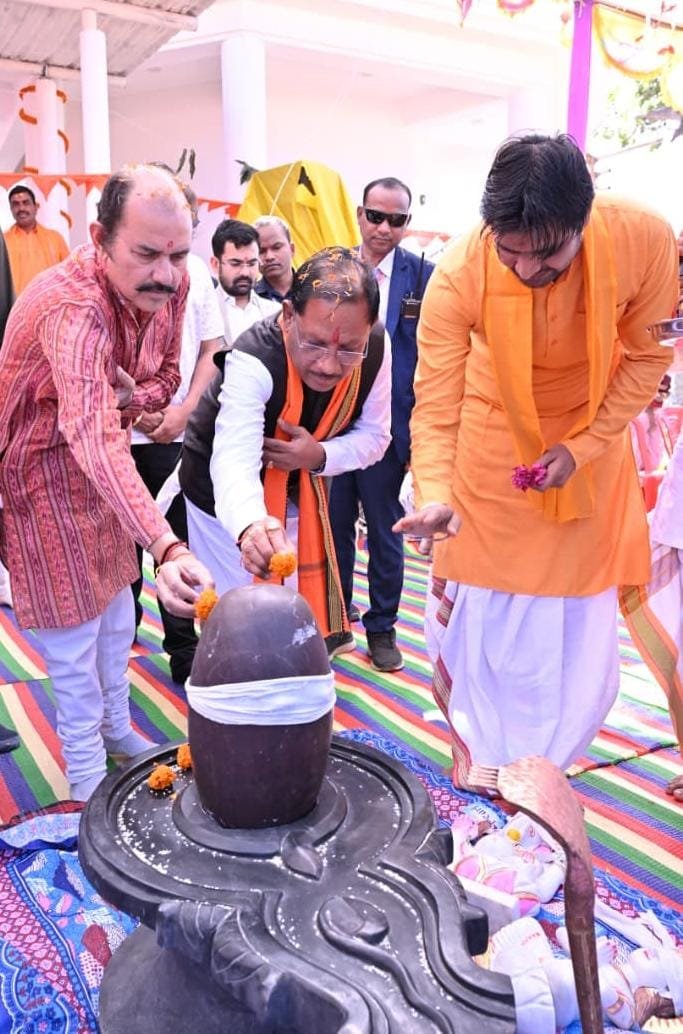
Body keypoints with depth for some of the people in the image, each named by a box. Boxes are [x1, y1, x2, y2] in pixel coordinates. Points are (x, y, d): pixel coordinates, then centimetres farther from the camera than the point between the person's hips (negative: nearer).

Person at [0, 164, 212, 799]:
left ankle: (116, 727, 42)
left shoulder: (168, 285, -12)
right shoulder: (72, 309, -37)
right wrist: (167, 549, -63)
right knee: (74, 629, 1)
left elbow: (166, 374, 4)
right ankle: (86, 775, 23)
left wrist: (129, 397, -21)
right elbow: (95, 443, -51)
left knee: (116, 607, 19)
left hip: (106, 463, 8)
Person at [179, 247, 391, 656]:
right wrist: (249, 526, -69)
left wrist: (319, 456, -29)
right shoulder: (253, 360, -36)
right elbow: (234, 460, -48)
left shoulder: (376, 351, -21)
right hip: (228, 500, -4)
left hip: (298, 494, 5)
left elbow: (374, 435, -9)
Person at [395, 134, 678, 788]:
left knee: (577, 619, 8)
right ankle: (472, 746, 32)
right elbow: (434, 407, -25)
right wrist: (435, 496, -41)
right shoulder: (459, 276, -28)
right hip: (493, 444, -1)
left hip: (590, 444, 2)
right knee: (479, 608, 5)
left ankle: (541, 765, 33)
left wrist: (581, 447, -18)